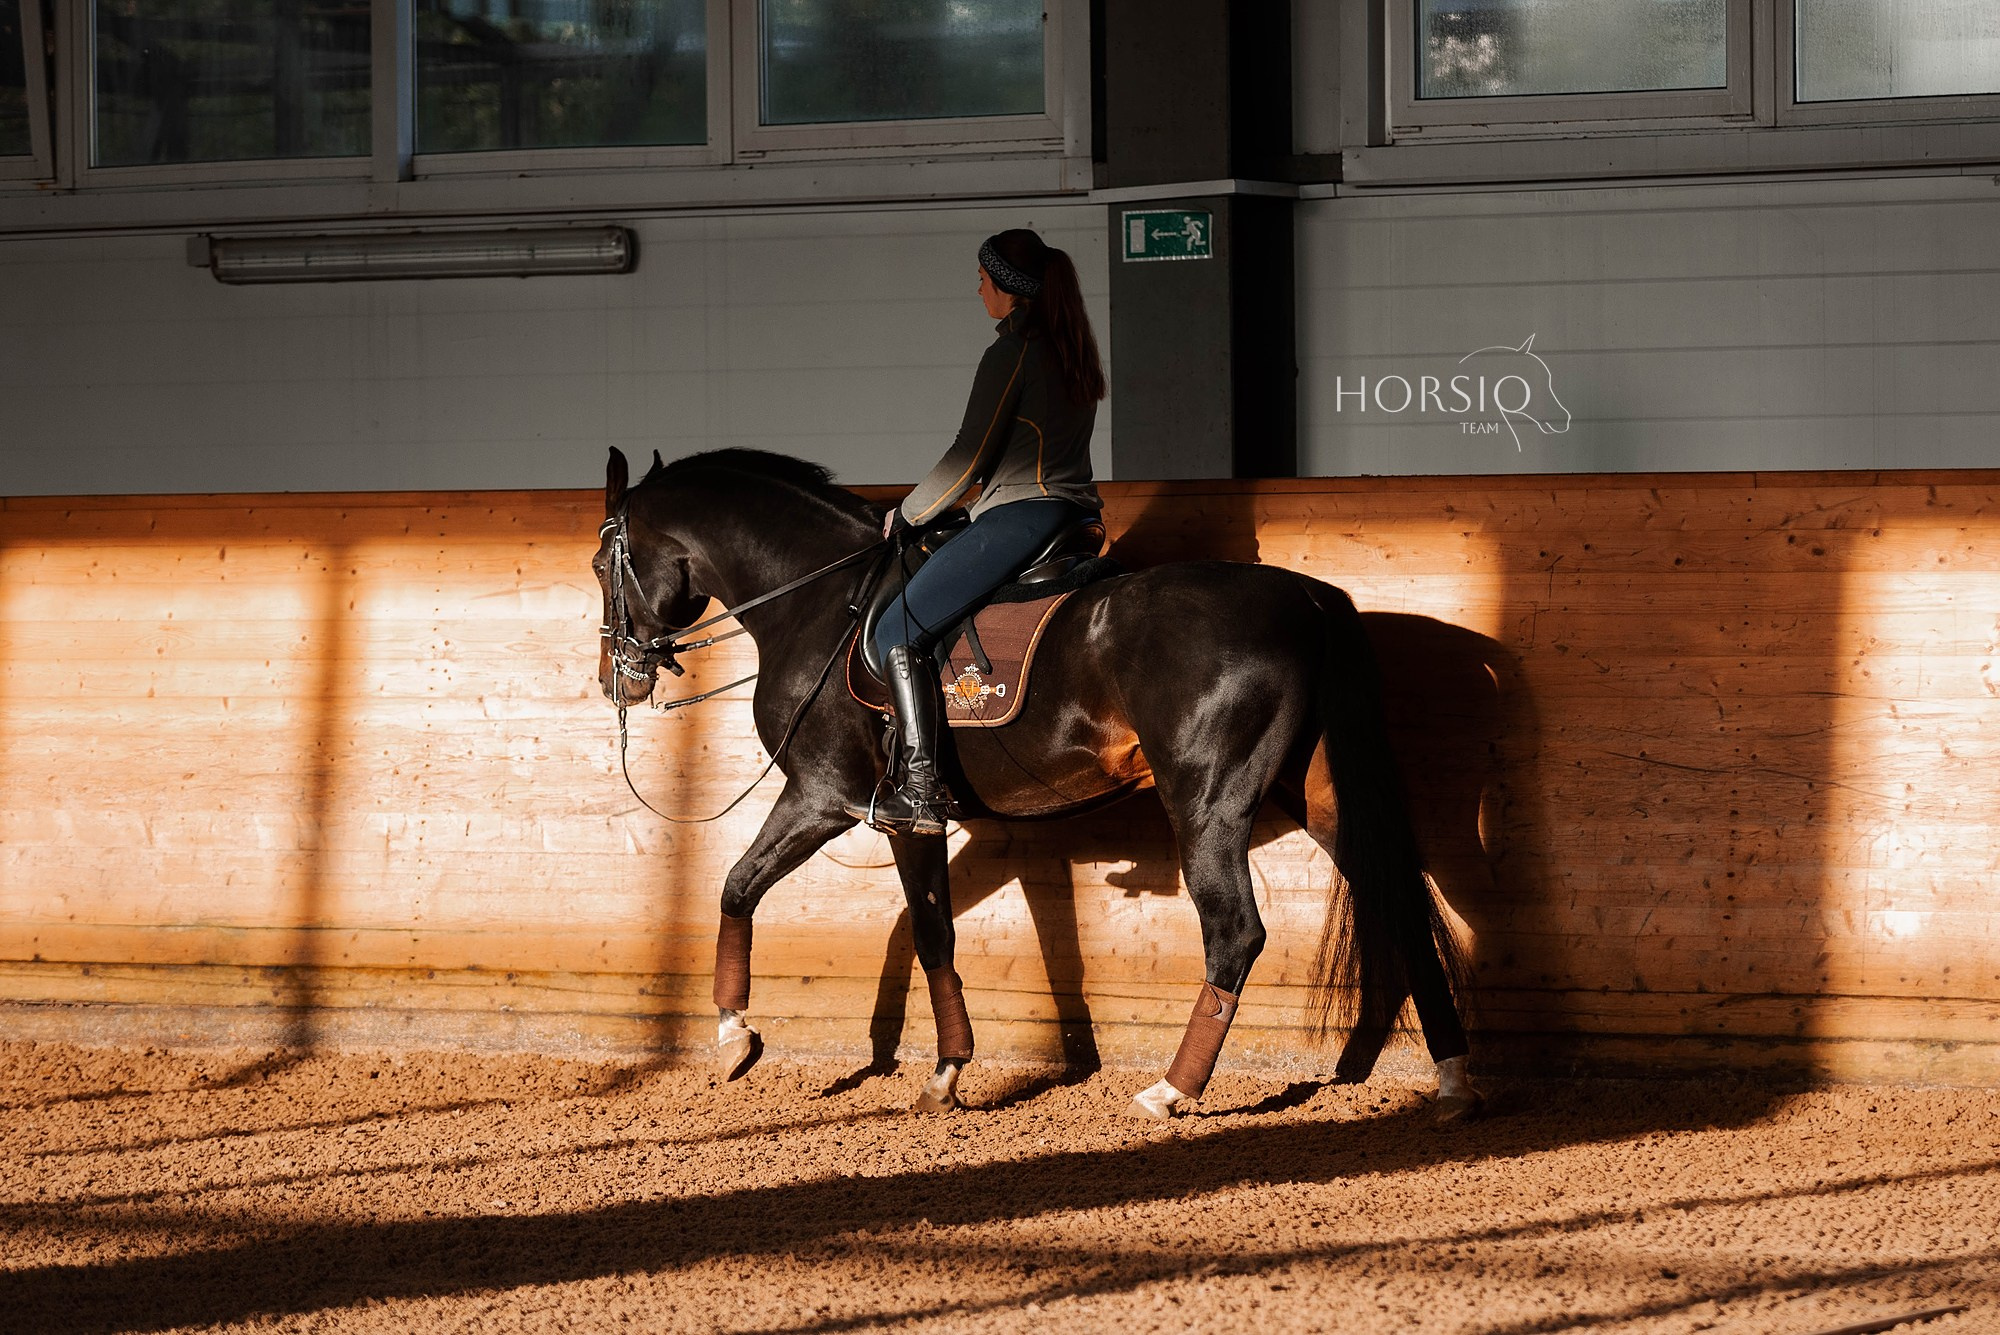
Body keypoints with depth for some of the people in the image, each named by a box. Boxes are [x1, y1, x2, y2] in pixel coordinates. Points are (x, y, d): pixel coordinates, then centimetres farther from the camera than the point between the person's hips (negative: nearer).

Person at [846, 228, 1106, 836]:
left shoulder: (1010, 355, -11)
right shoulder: (1075, 353, 17)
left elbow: (969, 460, -12)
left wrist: (907, 514, 2)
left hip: (1020, 516, -10)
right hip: (1079, 511, 10)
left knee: (898, 630, -6)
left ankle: (920, 790, -16)